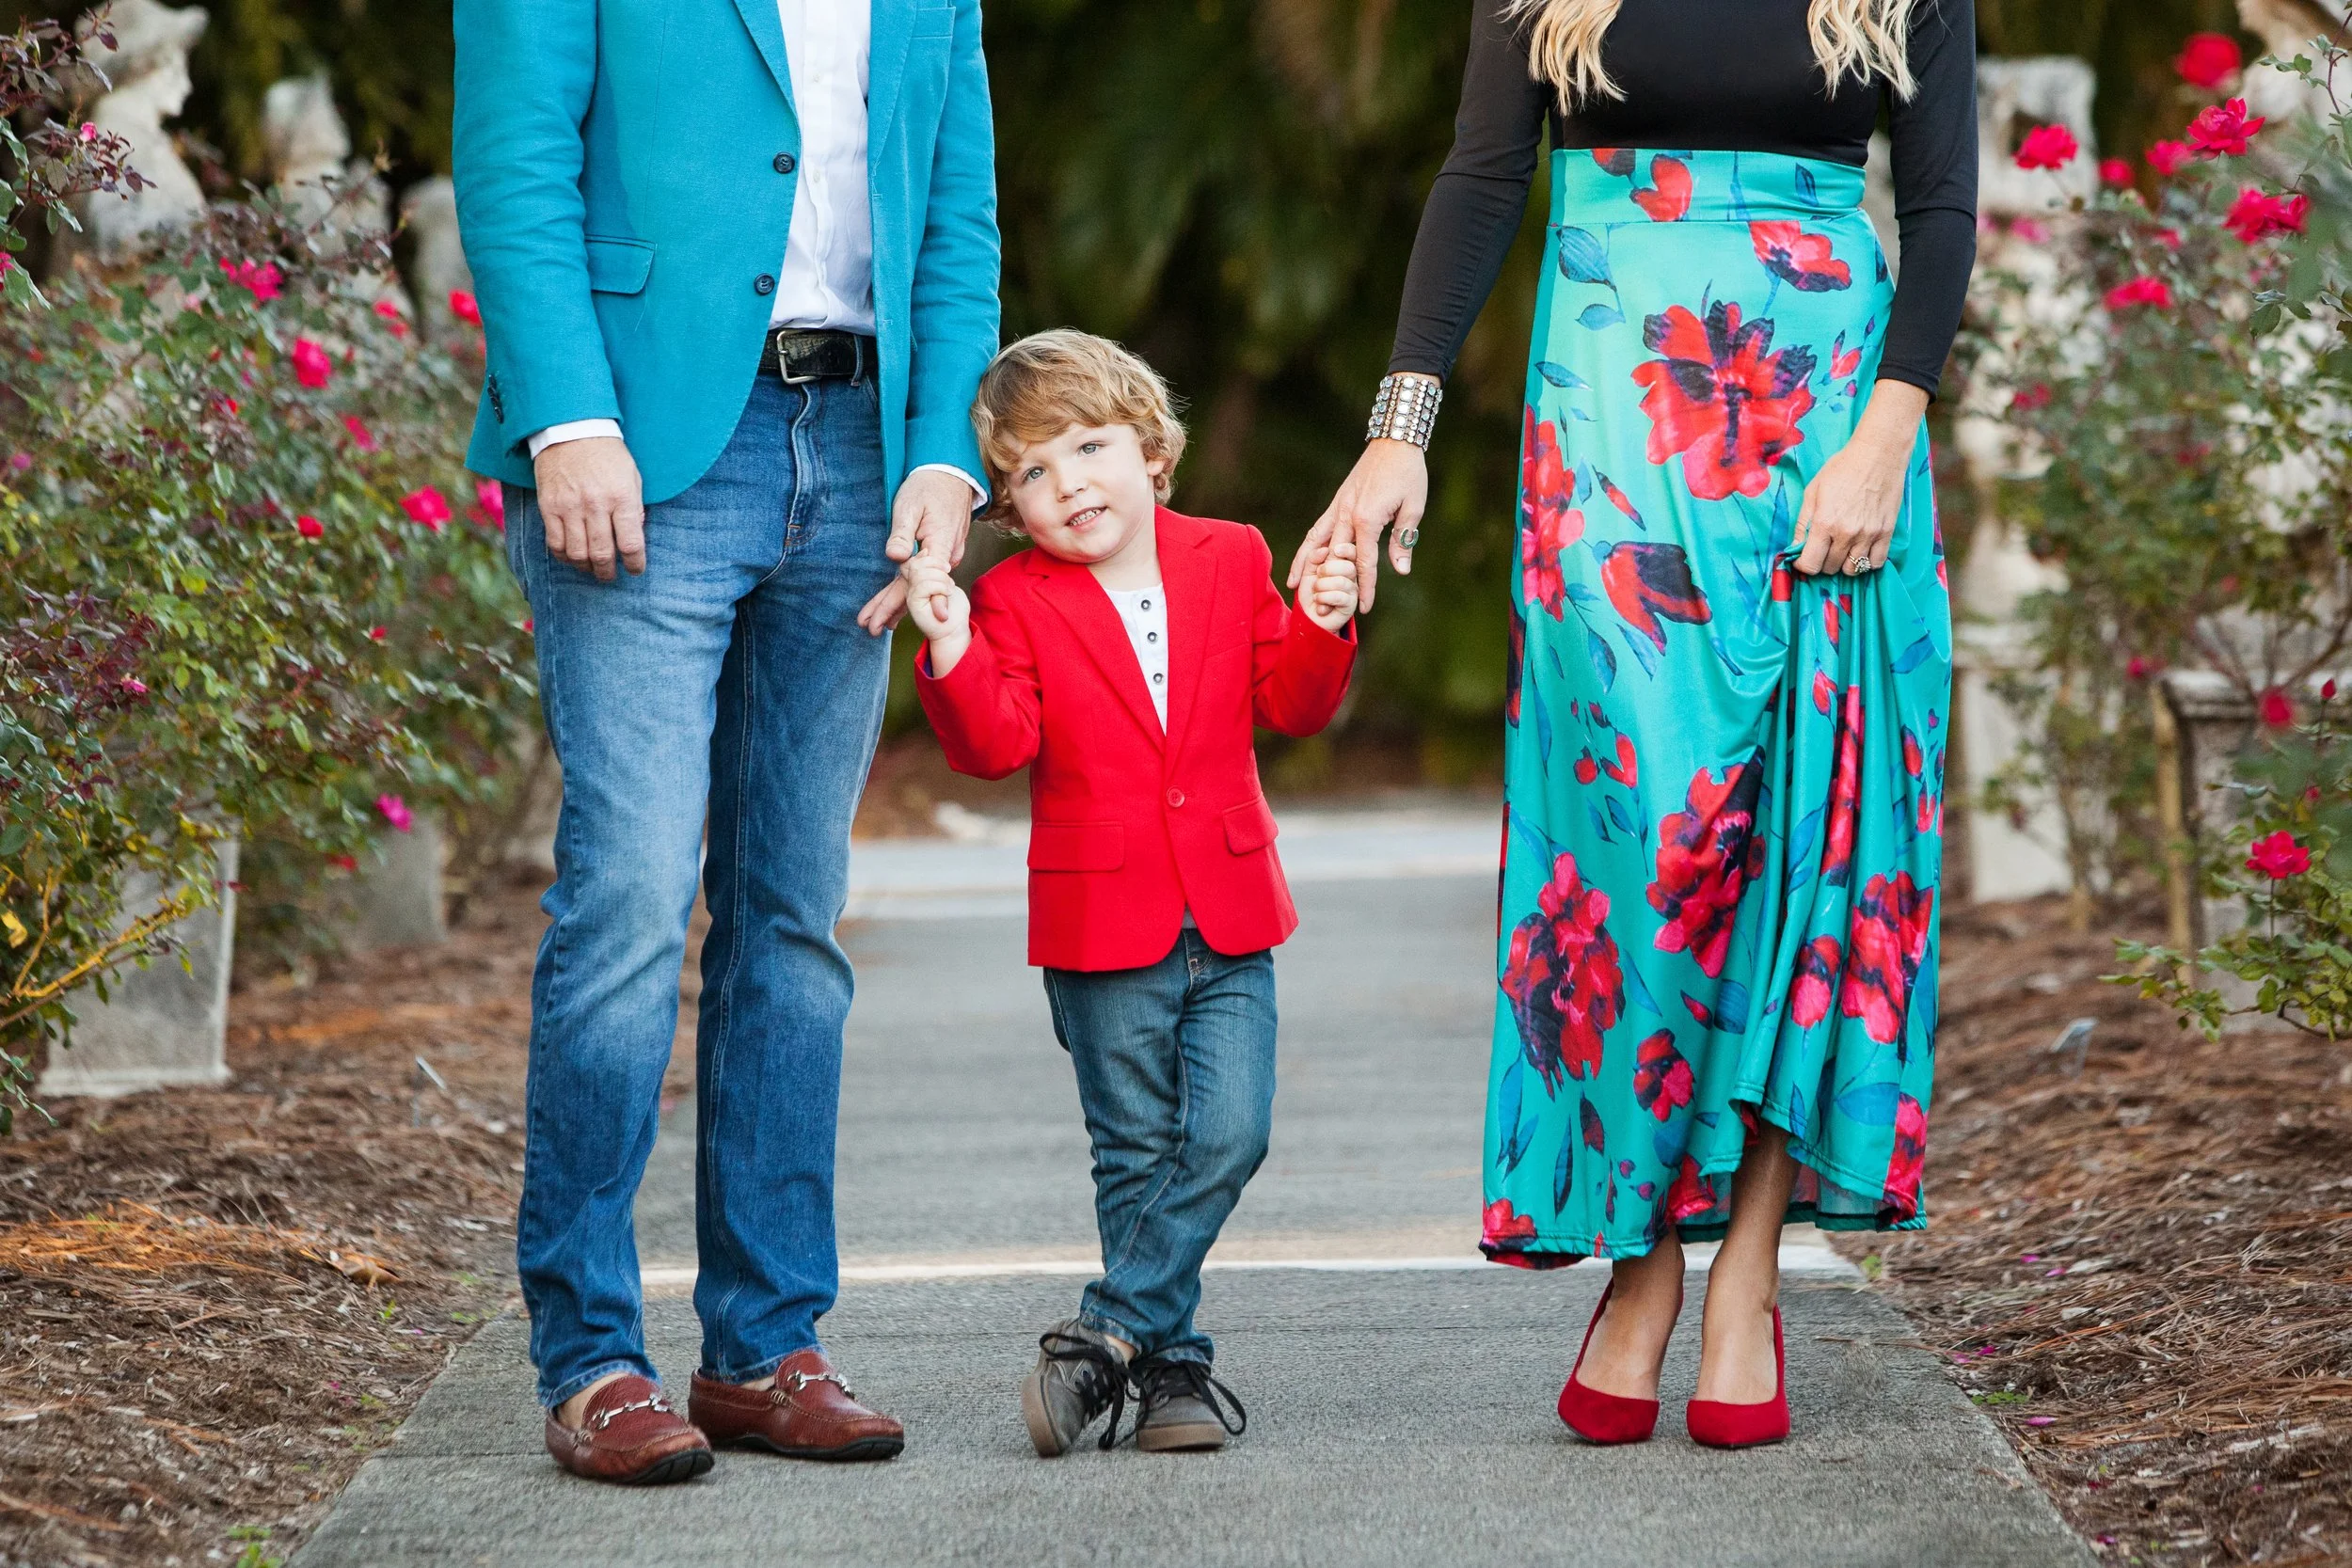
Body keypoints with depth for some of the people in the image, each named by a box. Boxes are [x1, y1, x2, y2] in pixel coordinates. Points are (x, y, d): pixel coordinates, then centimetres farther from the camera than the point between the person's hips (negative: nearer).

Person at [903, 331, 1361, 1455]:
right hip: (1103, 930, -2)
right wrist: (952, 651, -27)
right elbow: (996, 745, -13)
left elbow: (1289, 705, 7)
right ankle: (1173, 1362, 14)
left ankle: (1108, 1338, -3)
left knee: (1229, 1134, -9)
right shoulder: (1014, 602, -2)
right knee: (1138, 1153, 5)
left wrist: (1322, 630, -10)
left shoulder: (1231, 562, 6)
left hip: (1228, 920, 2)